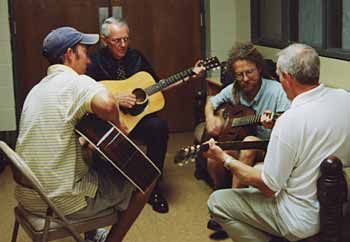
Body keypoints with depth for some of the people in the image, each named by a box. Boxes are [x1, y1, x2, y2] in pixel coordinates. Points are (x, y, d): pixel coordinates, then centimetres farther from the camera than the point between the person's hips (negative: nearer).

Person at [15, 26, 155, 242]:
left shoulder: (37, 89, 13)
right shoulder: (75, 82, -15)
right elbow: (106, 103, -38)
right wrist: (117, 125, -18)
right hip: (62, 203, -9)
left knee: (101, 166, 34)